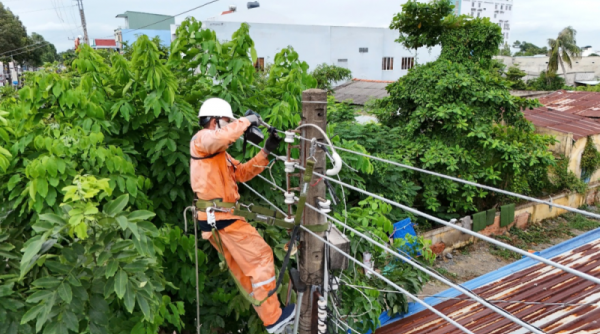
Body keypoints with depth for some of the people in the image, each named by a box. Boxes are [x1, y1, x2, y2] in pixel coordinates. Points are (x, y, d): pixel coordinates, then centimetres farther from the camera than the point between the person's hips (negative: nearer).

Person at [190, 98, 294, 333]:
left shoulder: (219, 152, 24)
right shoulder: (202, 139, -7)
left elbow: (242, 173, 18)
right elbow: (220, 136, -33)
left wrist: (266, 151, 9)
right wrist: (246, 121, -19)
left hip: (214, 218, 11)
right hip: (221, 216, -11)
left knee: (243, 267, 17)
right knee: (261, 257, -5)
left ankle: (265, 312, 30)